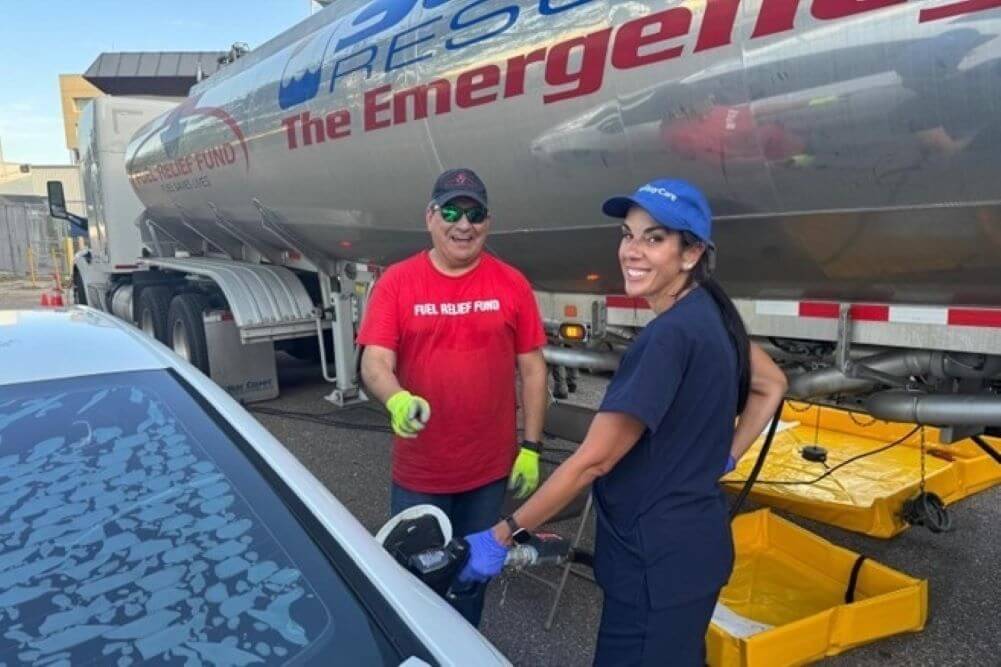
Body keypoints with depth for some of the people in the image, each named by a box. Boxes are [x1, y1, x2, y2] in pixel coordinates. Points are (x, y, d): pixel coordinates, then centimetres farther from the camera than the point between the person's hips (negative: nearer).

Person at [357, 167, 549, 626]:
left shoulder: (512, 285, -3)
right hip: (418, 472, -1)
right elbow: (374, 364, -11)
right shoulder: (396, 282, -6)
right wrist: (397, 399, -33)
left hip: (490, 470, 1)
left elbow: (532, 370, 1)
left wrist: (531, 447, -2)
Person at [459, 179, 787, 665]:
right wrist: (724, 458, 12)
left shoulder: (669, 337, -25)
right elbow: (771, 386, 20)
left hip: (658, 560, -9)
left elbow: (593, 460, -24)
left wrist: (502, 535, -16)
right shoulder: (709, 314, 4)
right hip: (691, 543, 9)